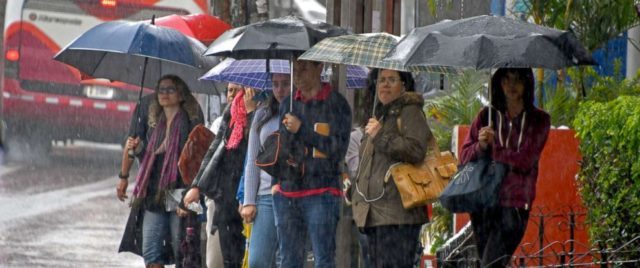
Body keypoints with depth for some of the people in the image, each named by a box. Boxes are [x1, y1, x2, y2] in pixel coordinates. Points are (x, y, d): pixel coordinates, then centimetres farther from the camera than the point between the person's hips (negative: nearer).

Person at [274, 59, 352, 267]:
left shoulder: (336, 104, -1)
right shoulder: (288, 104, 14)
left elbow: (339, 149, -8)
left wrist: (302, 130, -12)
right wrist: (275, 182, 13)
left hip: (321, 193, -5)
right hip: (286, 192, 5)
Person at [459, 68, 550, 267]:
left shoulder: (538, 120, 4)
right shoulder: (487, 116, 11)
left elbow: (525, 160, -7)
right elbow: (465, 157, 7)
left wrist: (490, 150, -4)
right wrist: (480, 146, -13)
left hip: (514, 205, -4)